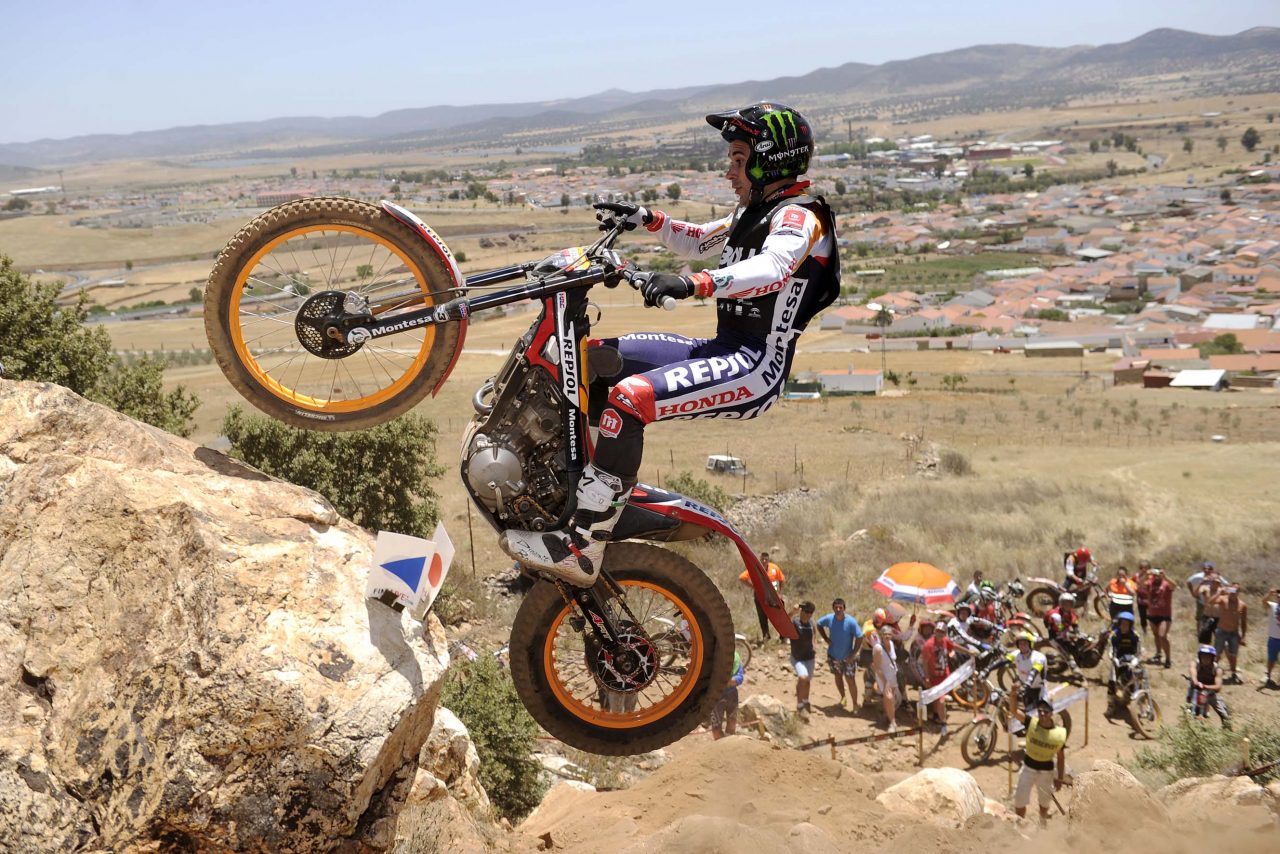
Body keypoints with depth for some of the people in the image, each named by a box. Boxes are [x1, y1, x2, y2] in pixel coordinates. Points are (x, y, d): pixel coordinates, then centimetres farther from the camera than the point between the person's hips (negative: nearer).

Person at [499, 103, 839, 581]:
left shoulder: (800, 216, -10)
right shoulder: (753, 212, 21)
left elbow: (773, 269, -31)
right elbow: (698, 242, 36)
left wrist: (694, 284, -44)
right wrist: (647, 220, 20)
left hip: (757, 366, -10)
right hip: (724, 350, 10)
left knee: (629, 398, -30)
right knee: (596, 358, 11)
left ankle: (582, 549, -29)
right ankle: (566, 476, 18)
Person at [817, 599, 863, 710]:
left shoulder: (851, 621, -23)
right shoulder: (829, 619, -14)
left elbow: (859, 637, -17)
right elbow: (819, 624, 7)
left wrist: (853, 654, -18)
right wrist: (826, 638, -3)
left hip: (848, 657, -3)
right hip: (833, 655, 4)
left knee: (850, 680, -3)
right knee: (838, 676, 19)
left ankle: (855, 704, 10)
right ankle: (843, 697, 42)